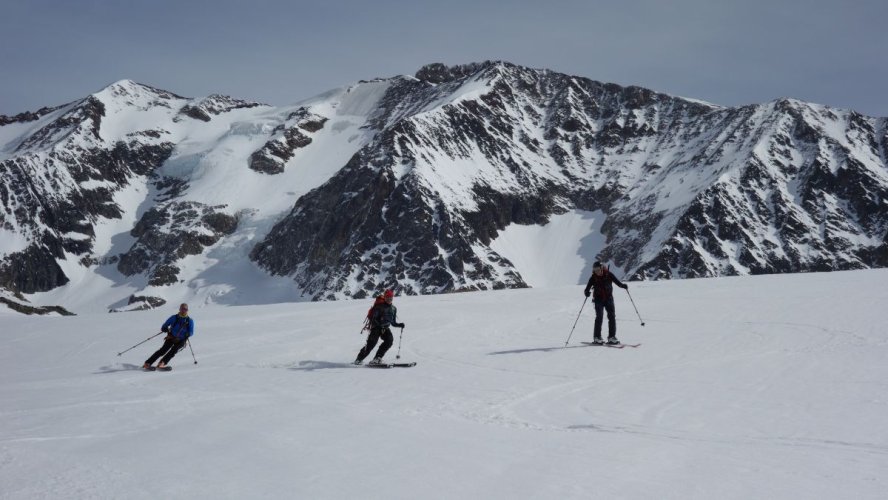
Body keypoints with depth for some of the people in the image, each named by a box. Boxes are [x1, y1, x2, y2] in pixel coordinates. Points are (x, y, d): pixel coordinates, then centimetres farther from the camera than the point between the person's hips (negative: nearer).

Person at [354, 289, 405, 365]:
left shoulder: (393, 309, 12)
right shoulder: (379, 306, -7)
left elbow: (393, 322, 18)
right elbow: (372, 317, -14)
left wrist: (399, 325, 0)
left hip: (385, 328, 5)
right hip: (376, 327, -5)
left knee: (390, 340, -22)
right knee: (371, 343, -17)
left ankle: (377, 358, -18)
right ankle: (359, 359, 0)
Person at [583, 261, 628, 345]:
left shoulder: (608, 275, -5)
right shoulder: (593, 278, -7)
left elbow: (617, 282, 2)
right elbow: (587, 288, -8)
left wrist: (623, 286, -17)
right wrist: (586, 292, -30)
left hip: (608, 298, 2)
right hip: (598, 299, -2)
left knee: (612, 317, -3)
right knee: (599, 318, -10)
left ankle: (611, 337, 3)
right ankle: (597, 338, -4)